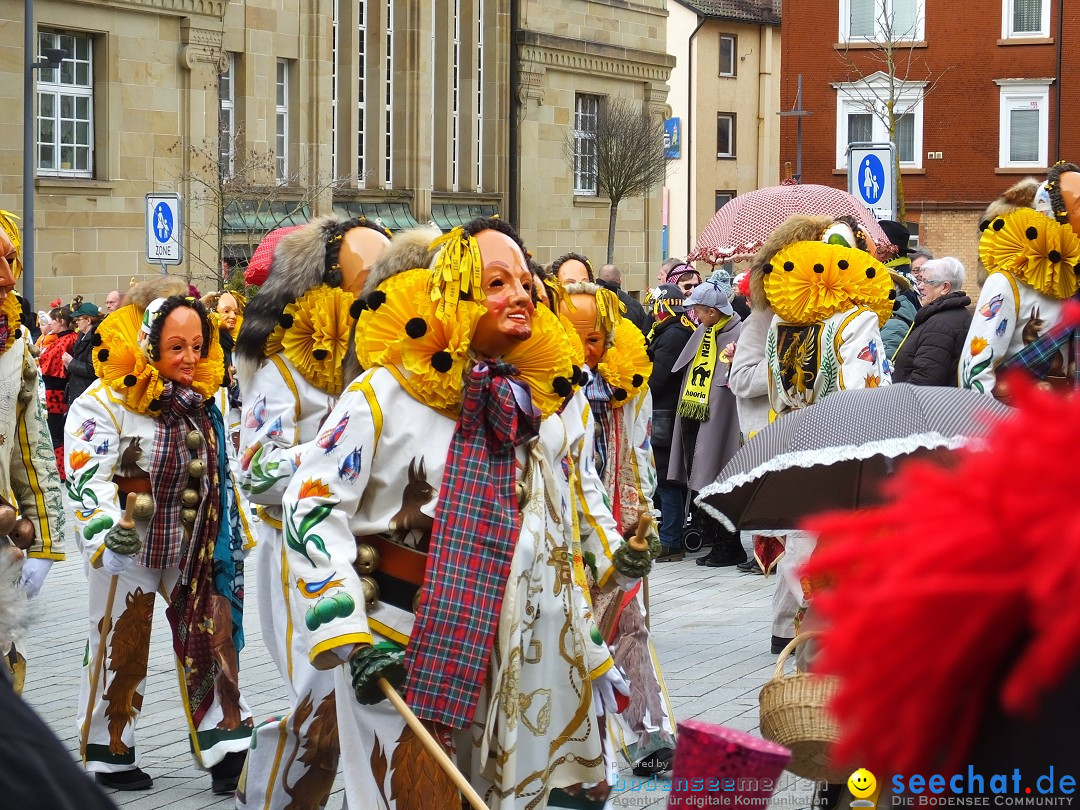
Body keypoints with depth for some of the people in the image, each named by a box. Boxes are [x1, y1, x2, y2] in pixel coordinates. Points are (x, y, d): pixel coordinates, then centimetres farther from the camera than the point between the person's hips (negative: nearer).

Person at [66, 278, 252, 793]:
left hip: (194, 547, 5)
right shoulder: (104, 403, -17)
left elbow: (219, 473, 16)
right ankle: (109, 755, 22)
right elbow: (86, 477, -26)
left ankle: (225, 747, 11)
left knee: (213, 636, 3)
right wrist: (106, 526, -43)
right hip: (128, 550, -5)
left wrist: (232, 538, 17)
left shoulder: (202, 399, 3)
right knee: (121, 649, 7)